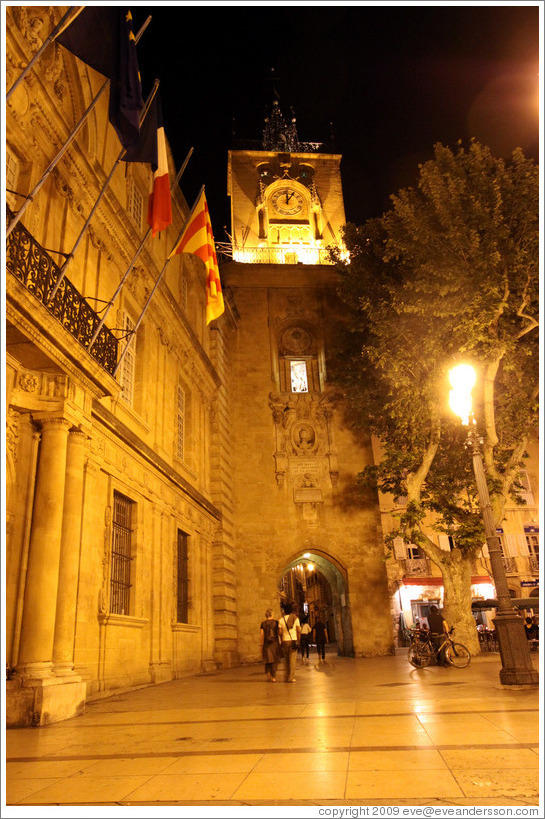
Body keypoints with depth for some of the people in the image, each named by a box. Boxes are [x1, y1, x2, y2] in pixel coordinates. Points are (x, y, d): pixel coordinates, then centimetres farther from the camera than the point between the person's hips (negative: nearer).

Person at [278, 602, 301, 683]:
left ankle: (287, 676, 18)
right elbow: (299, 631, -6)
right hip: (293, 640, -1)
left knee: (287, 659, 15)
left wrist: (281, 641, 10)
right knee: (293, 659, 0)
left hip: (285, 640, 2)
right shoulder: (295, 618, 0)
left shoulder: (281, 620, 1)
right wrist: (298, 640, 1)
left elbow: (280, 632, -2)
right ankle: (291, 678, -3)